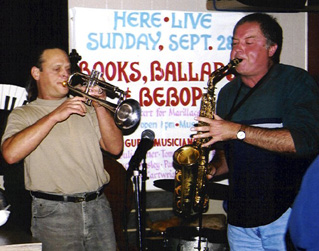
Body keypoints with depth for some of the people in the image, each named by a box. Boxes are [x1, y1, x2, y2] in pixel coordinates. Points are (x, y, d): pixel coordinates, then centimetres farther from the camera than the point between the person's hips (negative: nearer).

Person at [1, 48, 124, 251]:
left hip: (98, 206, 3)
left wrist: (100, 107, -7)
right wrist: (54, 116, -17)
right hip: (55, 211, -3)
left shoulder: (85, 108, 15)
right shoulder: (23, 115, 6)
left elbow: (115, 148, 6)